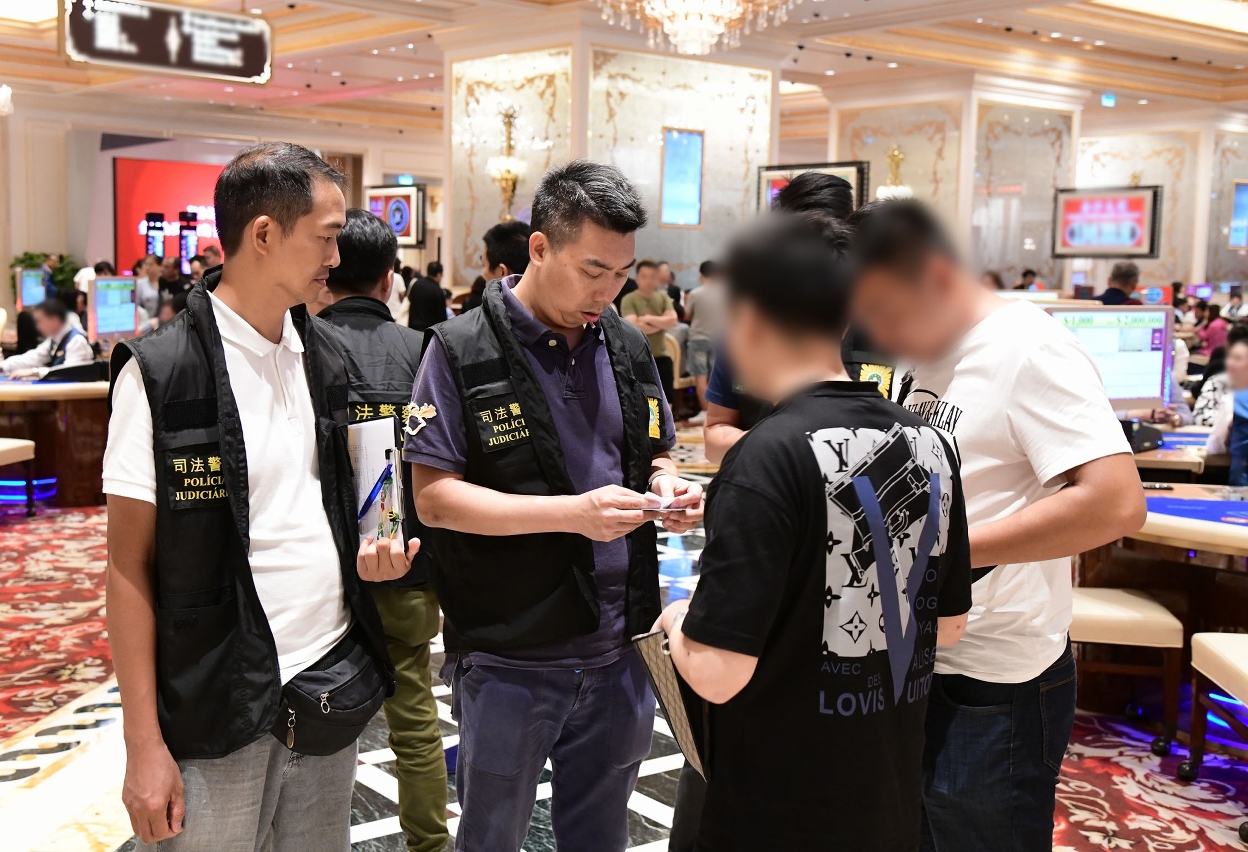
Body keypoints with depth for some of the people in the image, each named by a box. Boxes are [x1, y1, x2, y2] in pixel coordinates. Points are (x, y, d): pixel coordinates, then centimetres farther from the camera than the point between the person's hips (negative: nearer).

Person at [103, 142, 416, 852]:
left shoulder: (325, 356, 6)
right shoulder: (160, 373, -12)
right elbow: (130, 565, -10)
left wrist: (367, 553, -3)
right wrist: (144, 743, -11)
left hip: (332, 683, 6)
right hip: (218, 709, -5)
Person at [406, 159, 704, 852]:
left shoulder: (629, 348, 6)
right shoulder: (462, 351, -11)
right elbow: (434, 497, -15)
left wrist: (667, 487, -7)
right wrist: (573, 513, -24)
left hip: (617, 656, 5)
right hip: (507, 660, -4)